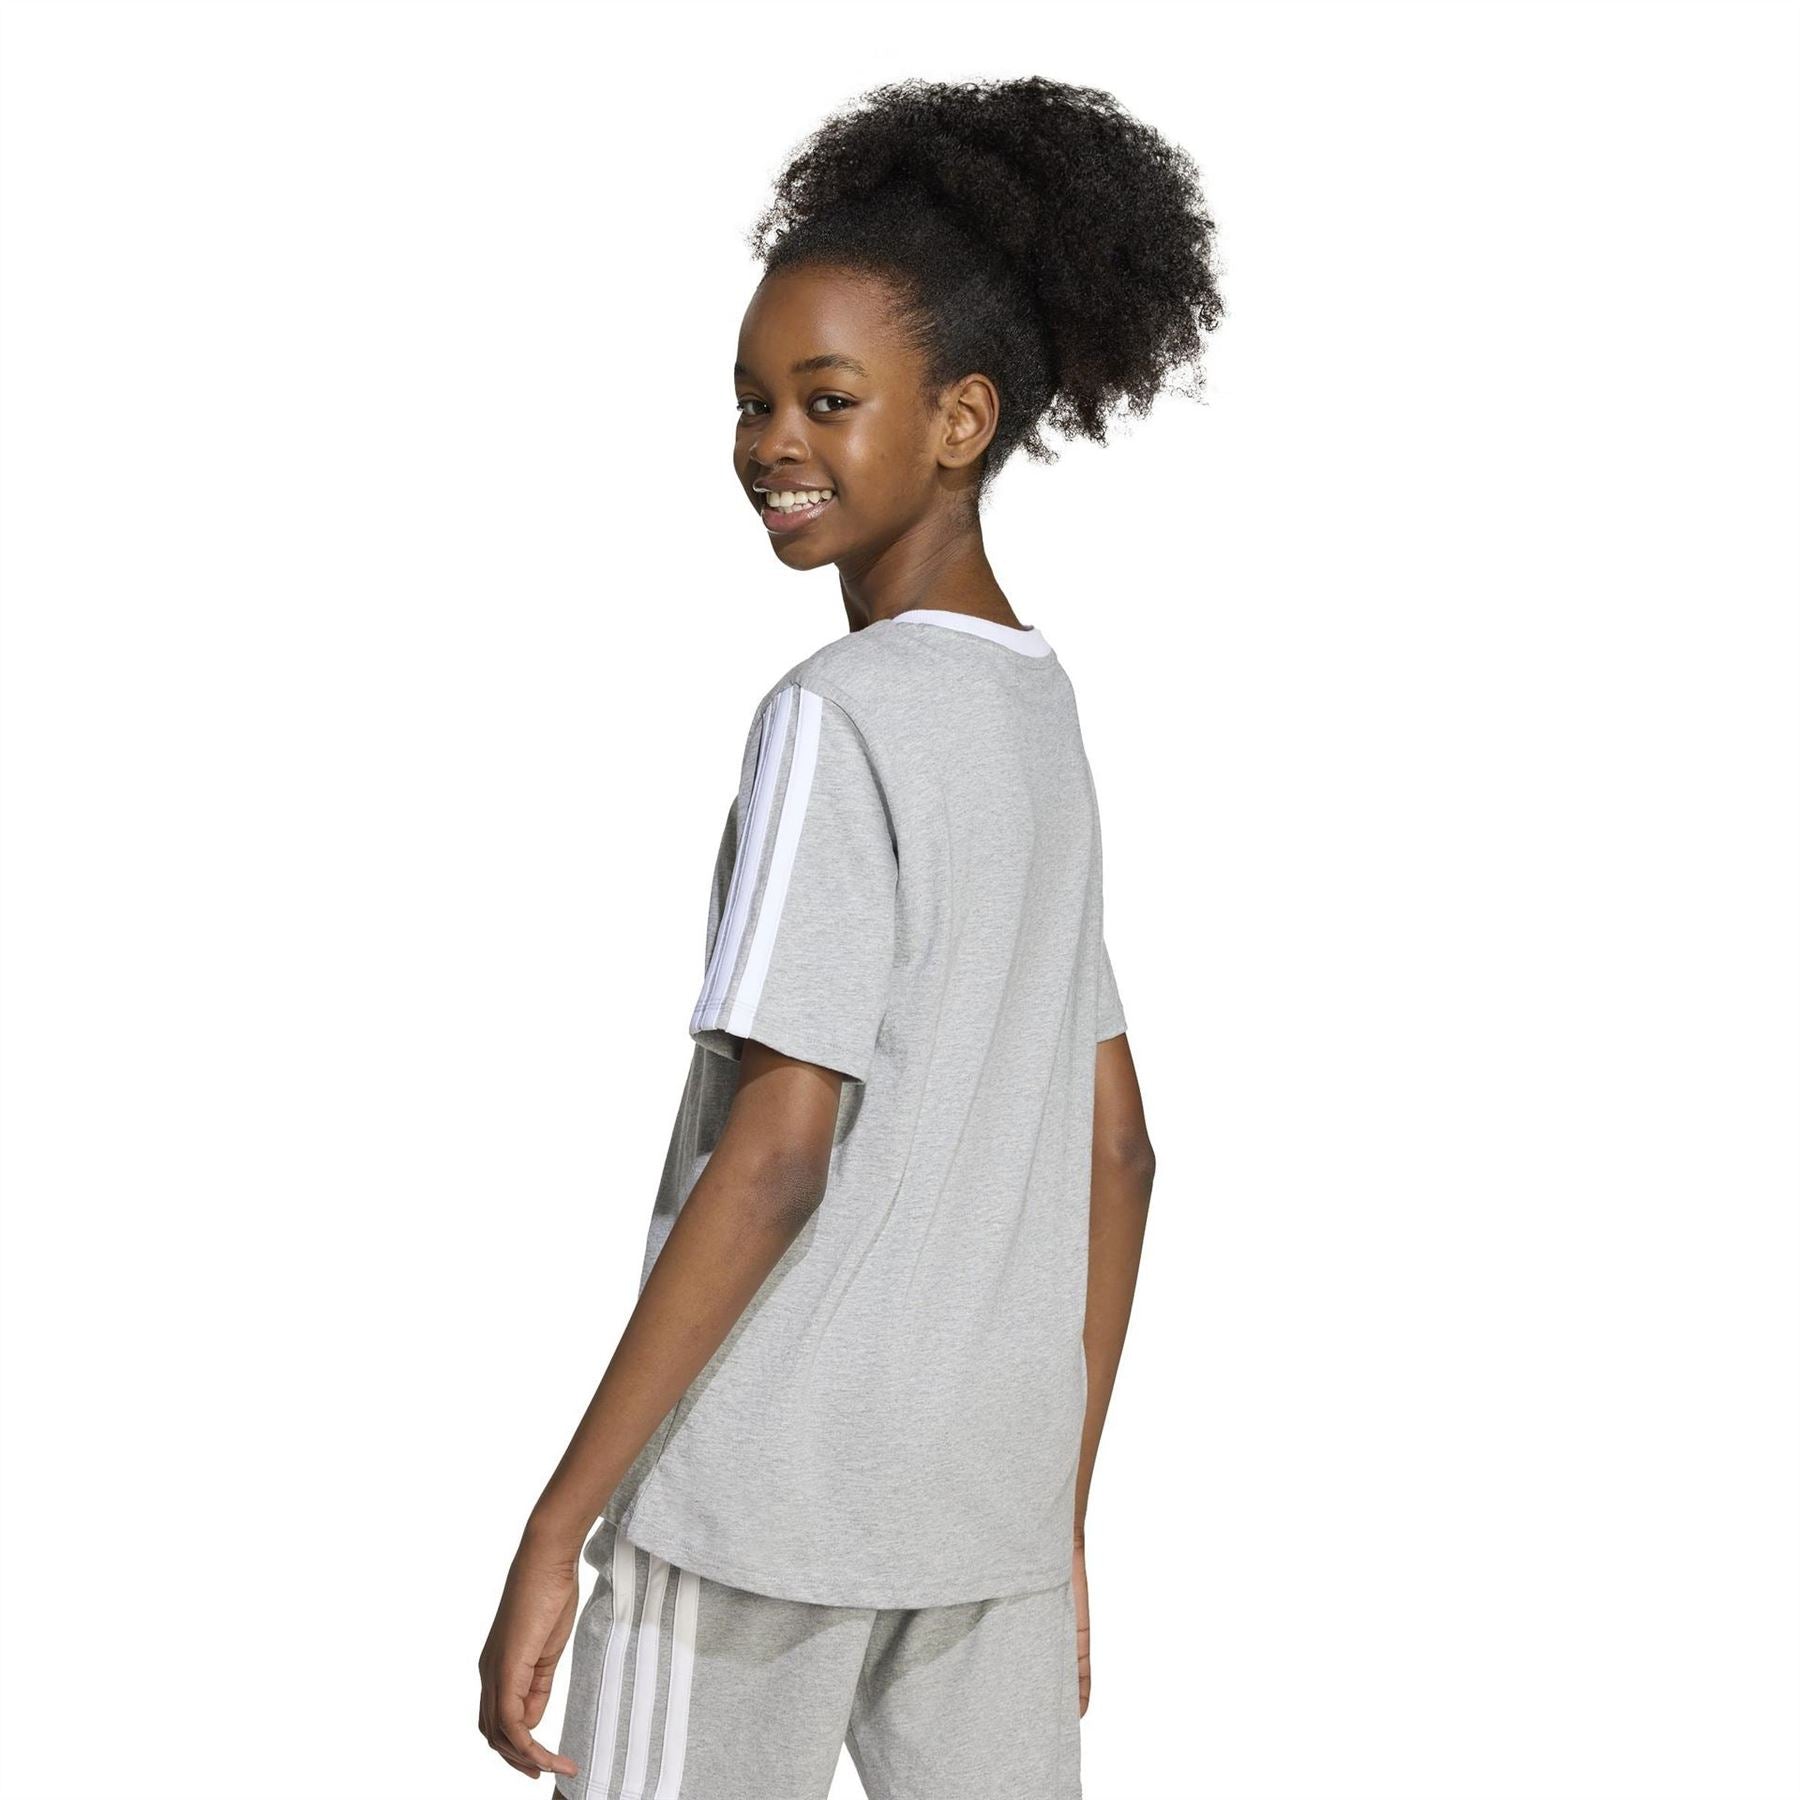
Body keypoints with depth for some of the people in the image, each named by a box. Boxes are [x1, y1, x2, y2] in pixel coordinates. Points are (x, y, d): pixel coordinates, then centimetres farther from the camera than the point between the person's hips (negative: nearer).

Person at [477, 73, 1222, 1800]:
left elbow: (774, 1154, -18)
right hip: (985, 1500, 7)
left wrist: (556, 1528, -15)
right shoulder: (1042, 713, 11)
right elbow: (1113, 1152, 14)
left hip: (761, 1487, -7)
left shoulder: (836, 718, -12)